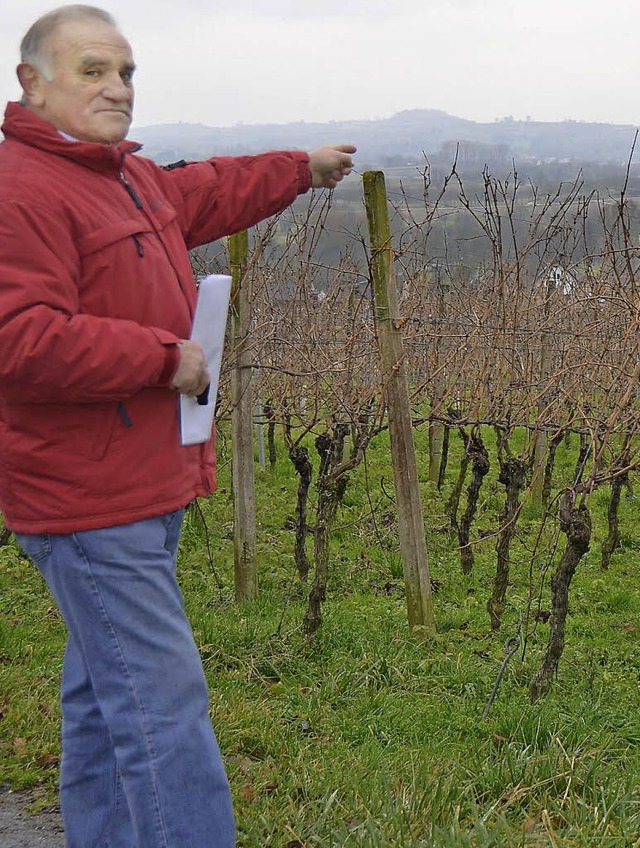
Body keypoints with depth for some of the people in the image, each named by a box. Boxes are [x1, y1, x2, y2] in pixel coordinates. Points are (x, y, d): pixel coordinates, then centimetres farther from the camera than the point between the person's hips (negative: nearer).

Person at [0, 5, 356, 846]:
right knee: (161, 704, -9)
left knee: (105, 696, 18)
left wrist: (302, 169, 48)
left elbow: (204, 194, 36)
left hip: (140, 489, 11)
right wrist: (165, 357, -19)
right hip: (91, 501, -10)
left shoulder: (127, 174, 16)